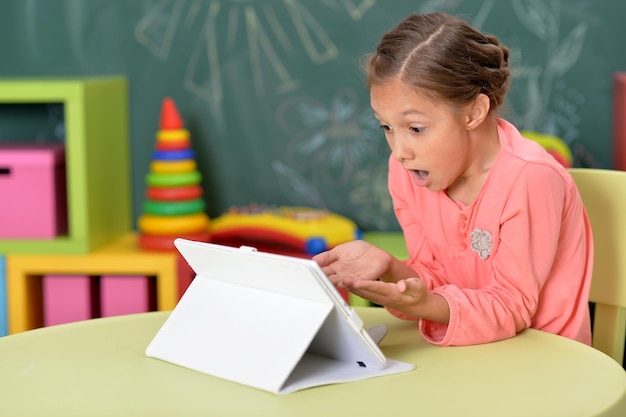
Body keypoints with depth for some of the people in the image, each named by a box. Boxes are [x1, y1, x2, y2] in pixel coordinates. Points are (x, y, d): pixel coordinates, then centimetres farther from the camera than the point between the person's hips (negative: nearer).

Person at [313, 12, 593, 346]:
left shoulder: (529, 179, -23)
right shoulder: (406, 170, -4)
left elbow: (511, 305, -19)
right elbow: (437, 279, 1)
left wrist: (425, 306, -36)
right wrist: (389, 269, -21)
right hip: (471, 355, 5)